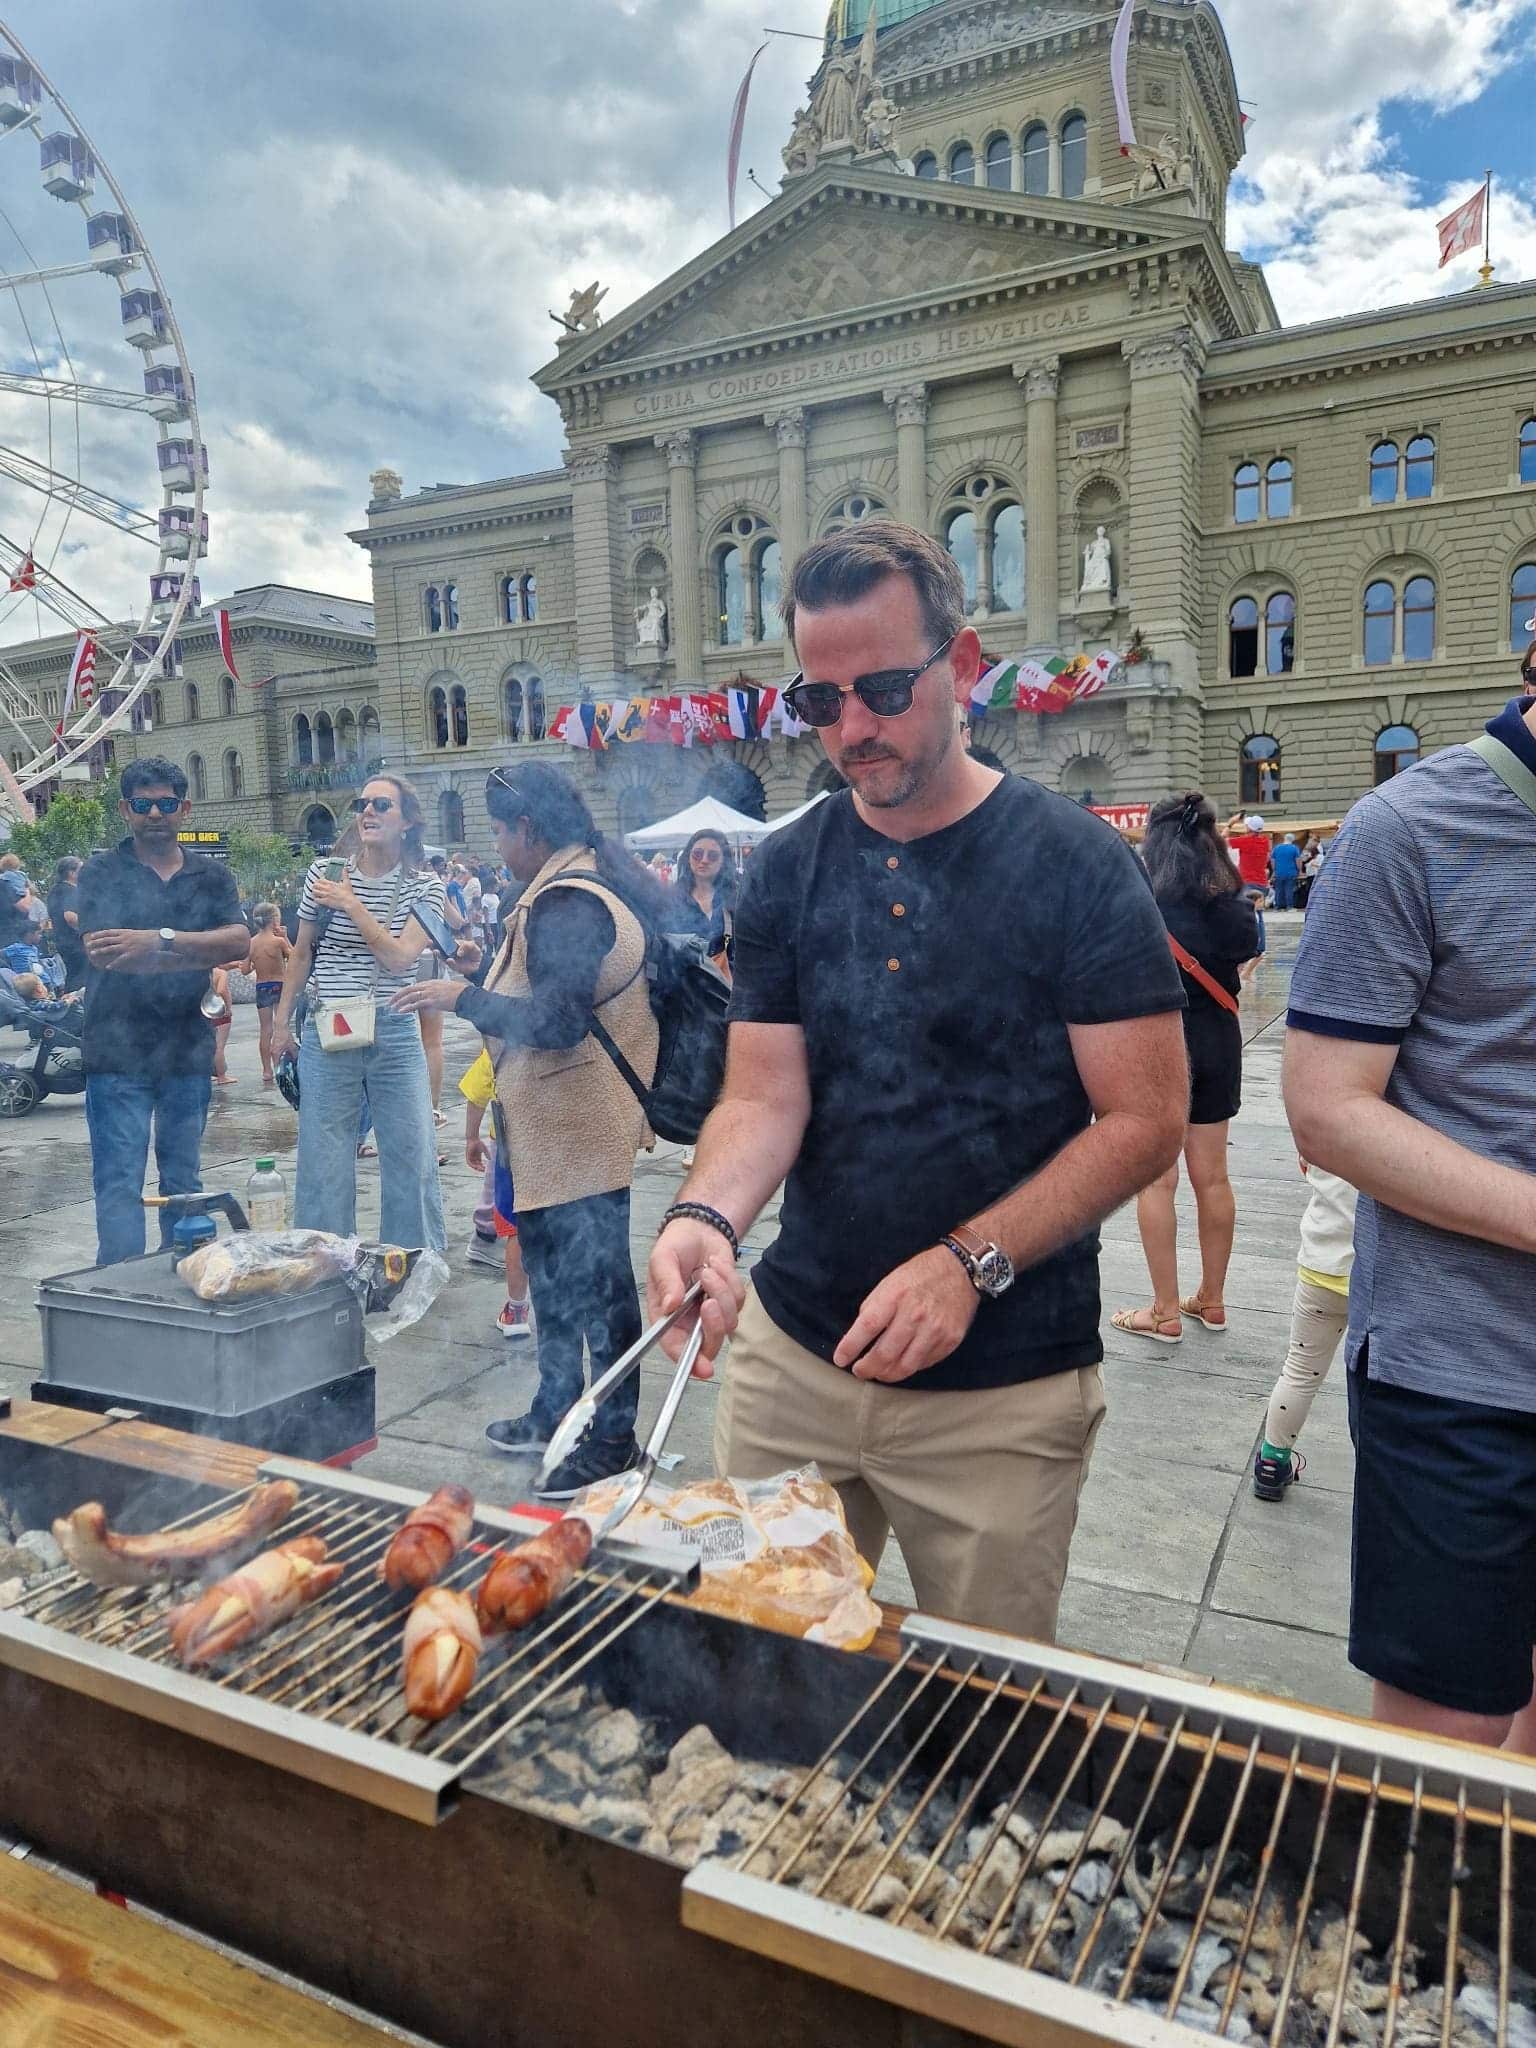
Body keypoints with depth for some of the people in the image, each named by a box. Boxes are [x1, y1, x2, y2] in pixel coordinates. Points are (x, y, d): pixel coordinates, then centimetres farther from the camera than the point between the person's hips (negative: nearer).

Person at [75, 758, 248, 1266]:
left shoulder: (211, 876, 9)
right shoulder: (101, 873, 1)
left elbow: (238, 941, -8)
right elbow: (103, 954, -13)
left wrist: (159, 940, -21)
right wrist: (200, 953, -14)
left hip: (189, 1052, 3)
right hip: (119, 1055, -3)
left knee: (183, 1181, 13)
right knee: (119, 1184, -3)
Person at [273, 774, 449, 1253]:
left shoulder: (423, 886, -1)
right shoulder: (325, 873, 2)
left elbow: (400, 958, -14)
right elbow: (302, 954, 13)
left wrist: (351, 905, -16)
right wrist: (282, 1018, 13)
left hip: (396, 1035, 0)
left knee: (413, 1157, 4)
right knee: (323, 1160, 6)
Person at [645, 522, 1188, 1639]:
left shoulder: (1077, 863, -9)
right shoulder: (785, 873, 3)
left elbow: (1145, 1120, -11)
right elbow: (764, 1095, -2)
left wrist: (969, 1264, -21)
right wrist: (706, 1215, -22)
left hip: (1001, 1391, -3)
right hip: (790, 1353, 3)